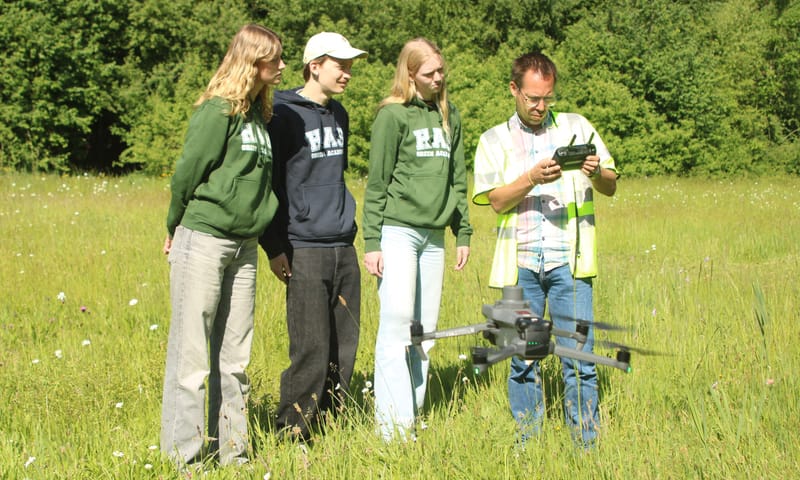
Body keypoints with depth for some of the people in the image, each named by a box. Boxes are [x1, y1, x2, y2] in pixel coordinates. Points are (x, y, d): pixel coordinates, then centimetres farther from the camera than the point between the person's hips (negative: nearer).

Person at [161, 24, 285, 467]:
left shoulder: (259, 113, 14)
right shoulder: (217, 111, -11)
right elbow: (188, 171, -8)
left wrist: (273, 244, 15)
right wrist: (175, 229, 3)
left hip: (244, 246, 8)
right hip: (204, 241, -7)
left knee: (235, 355, 11)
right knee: (191, 354, -1)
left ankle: (232, 452, 19)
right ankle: (184, 455, 5)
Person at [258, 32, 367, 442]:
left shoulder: (339, 115, 16)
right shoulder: (284, 115, -7)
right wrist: (273, 247, -9)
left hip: (343, 249, 7)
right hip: (304, 250, -7)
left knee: (344, 347, 7)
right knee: (312, 350, -8)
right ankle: (291, 435, 3)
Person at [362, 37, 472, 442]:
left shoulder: (449, 116, 14)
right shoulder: (392, 116, -3)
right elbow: (376, 183, -4)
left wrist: (463, 233, 14)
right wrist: (372, 242, -8)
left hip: (434, 234, 6)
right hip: (397, 230, -6)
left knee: (425, 330, 6)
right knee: (397, 321, -11)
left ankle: (413, 415, 12)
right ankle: (393, 426, -9)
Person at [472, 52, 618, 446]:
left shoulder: (576, 127, 12)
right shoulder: (494, 140, 11)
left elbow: (611, 188, 10)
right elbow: (497, 200, -1)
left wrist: (597, 172, -13)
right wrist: (532, 179, -18)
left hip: (568, 259, 0)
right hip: (520, 262, 1)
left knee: (580, 358, -4)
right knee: (522, 358, 5)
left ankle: (587, 441, 4)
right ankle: (527, 440, 16)